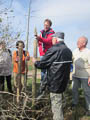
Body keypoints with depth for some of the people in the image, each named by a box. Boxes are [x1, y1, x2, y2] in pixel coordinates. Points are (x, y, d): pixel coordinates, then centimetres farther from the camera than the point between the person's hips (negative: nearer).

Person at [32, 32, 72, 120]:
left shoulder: (53, 50, -19)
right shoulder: (68, 51, 6)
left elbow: (42, 64, -13)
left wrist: (35, 62, 8)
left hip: (55, 83, -8)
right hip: (64, 82, 8)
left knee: (56, 104, 4)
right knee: (58, 101, 24)